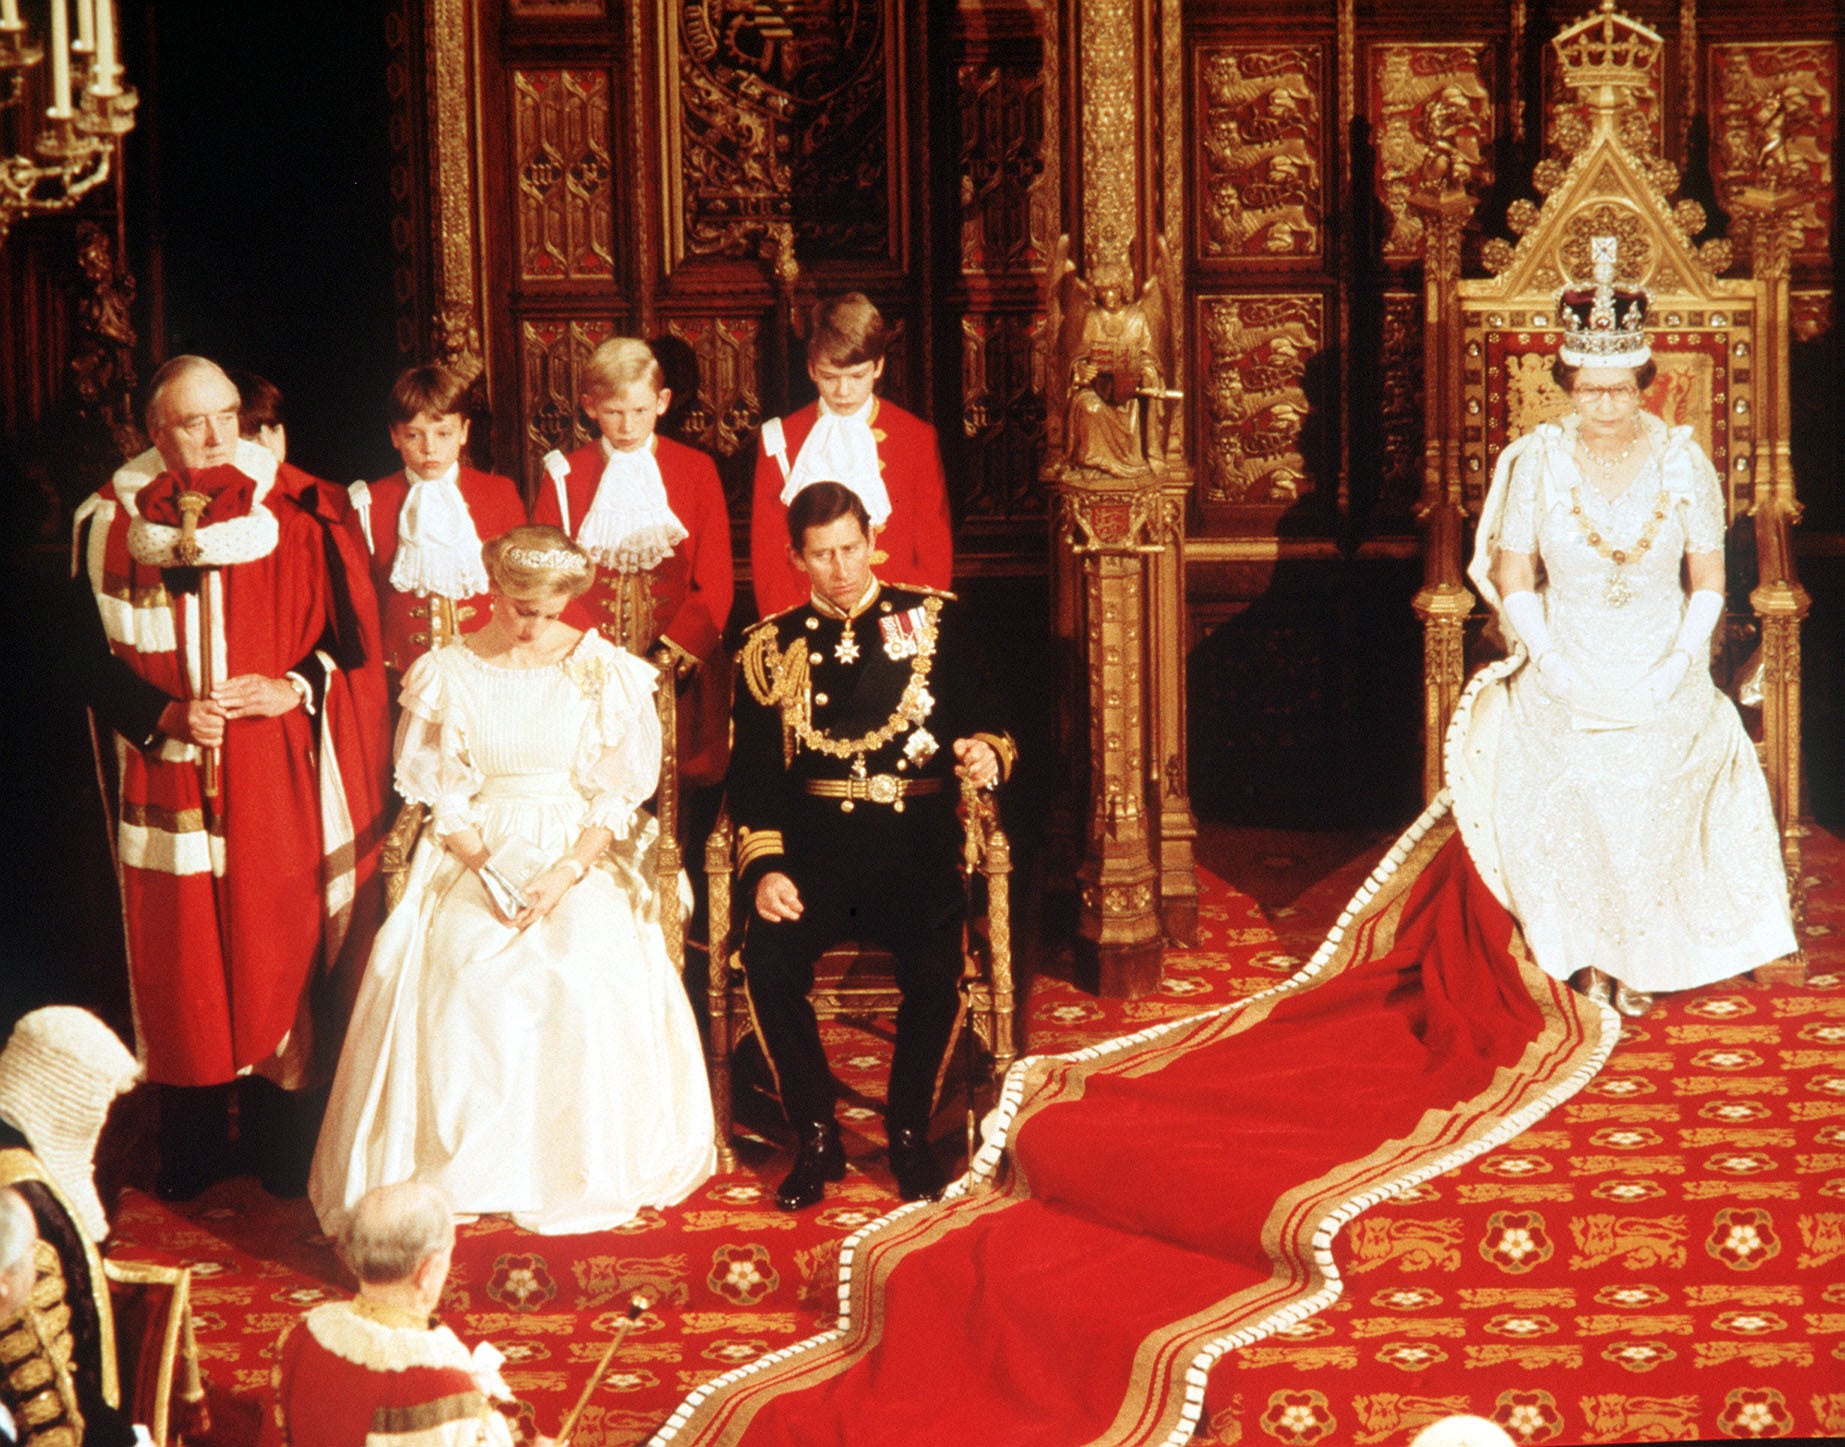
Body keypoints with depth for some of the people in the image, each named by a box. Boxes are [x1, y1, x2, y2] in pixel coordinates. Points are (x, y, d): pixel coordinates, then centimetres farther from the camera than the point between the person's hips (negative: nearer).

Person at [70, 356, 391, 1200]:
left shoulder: (292, 512, -1)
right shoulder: (110, 524, 1)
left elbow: (352, 631, 2)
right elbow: (93, 662, 2)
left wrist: (296, 686, -15)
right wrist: (166, 713, -13)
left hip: (281, 778, -1)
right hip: (167, 778, 1)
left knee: (284, 947, 4)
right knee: (181, 957, 6)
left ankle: (292, 1140, 17)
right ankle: (192, 1147, 20)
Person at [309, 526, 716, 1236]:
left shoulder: (604, 671, 1)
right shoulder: (446, 674, 2)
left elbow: (618, 795, -1)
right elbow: (440, 796, 3)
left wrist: (565, 873, -15)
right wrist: (489, 873, -13)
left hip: (582, 862, 0)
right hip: (474, 860, 0)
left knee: (590, 980, -26)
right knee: (461, 983, -25)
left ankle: (585, 1170, -9)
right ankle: (464, 1170, -13)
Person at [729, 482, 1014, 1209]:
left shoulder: (936, 621, 11)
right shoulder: (772, 646, 12)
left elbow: (984, 720, 12)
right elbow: (753, 774, 8)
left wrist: (985, 750, -14)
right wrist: (765, 867, -8)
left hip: (916, 844, -1)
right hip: (813, 843, 1)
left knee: (934, 967, -29)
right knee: (768, 959, -27)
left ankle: (909, 1132, -4)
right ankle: (816, 1137, -8)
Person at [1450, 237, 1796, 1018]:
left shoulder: (1683, 462, -8)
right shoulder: (1537, 463, -8)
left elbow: (1709, 580, -2)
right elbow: (1515, 581, -2)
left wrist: (1678, 666, -13)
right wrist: (1550, 662, -14)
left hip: (1661, 682, 0)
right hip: (1566, 679, 0)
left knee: (1654, 823, 5)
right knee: (1567, 818, 2)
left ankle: (1641, 958, 26)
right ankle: (1590, 948, 25)